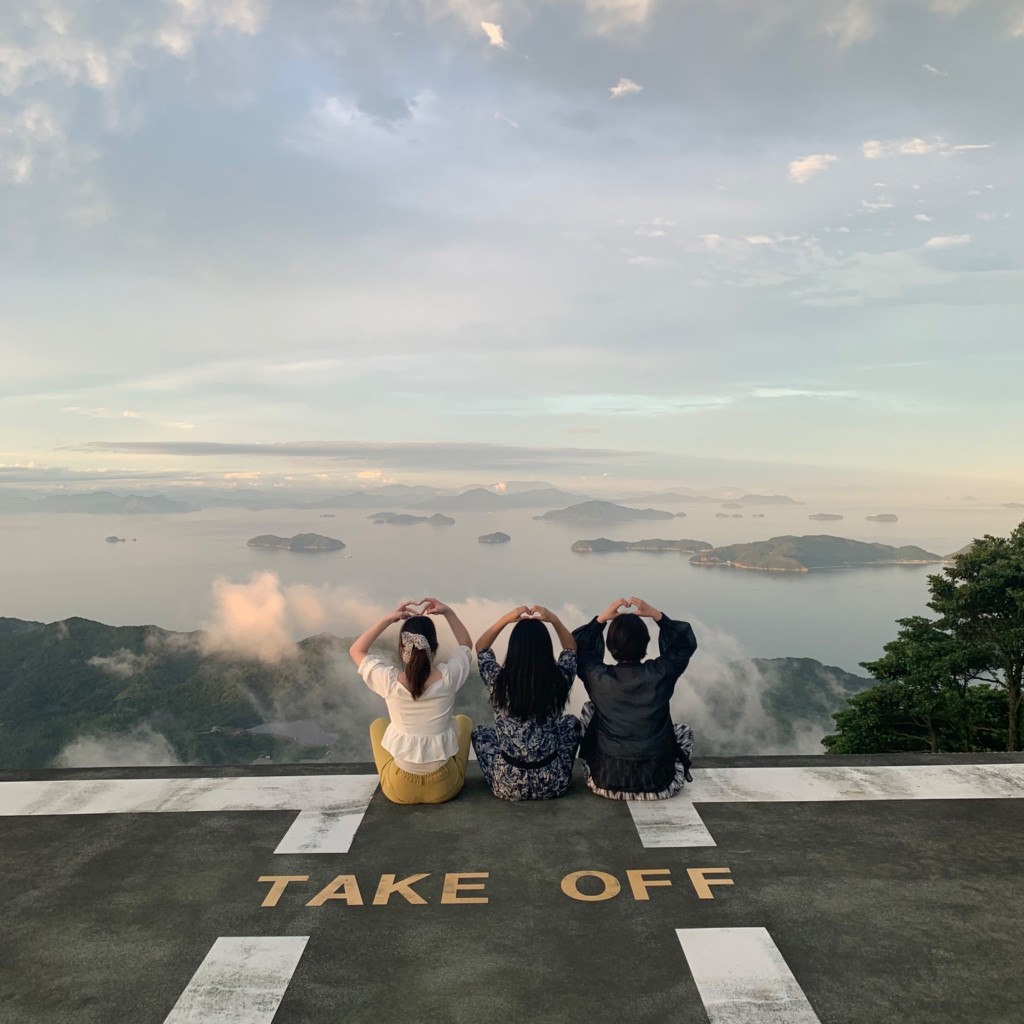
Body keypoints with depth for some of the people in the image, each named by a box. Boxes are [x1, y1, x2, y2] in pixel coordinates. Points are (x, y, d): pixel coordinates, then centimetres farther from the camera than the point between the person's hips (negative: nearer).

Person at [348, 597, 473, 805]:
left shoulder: (390, 681, -18)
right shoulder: (447, 677, -17)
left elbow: (356, 651, 2)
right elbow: (466, 644, 7)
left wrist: (387, 620, -4)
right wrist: (448, 613, 0)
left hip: (399, 790, 0)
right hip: (444, 787, 0)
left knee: (378, 724, 28)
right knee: (463, 720, 28)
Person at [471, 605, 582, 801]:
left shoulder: (499, 680, -17)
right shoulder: (559, 680, -15)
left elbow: (481, 648, 5)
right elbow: (571, 649, 8)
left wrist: (505, 619, -3)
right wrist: (554, 620, -2)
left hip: (508, 785, 0)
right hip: (552, 784, 1)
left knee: (479, 732, 27)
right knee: (572, 722, 28)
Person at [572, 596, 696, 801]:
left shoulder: (598, 677, -12)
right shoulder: (660, 673, -12)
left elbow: (576, 645, 8)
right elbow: (687, 643, 6)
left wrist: (602, 618, 1)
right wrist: (656, 614, -2)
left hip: (606, 781, 0)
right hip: (658, 781, 1)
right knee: (684, 731, 29)